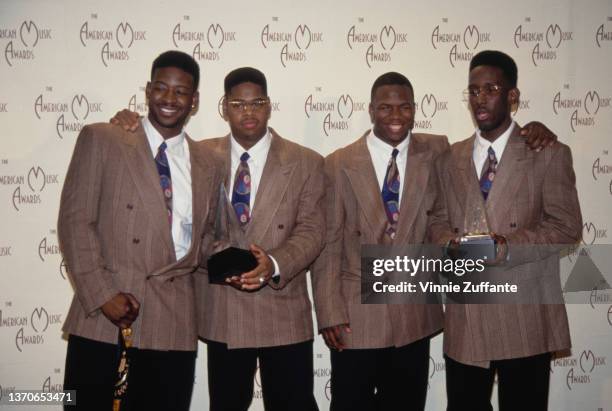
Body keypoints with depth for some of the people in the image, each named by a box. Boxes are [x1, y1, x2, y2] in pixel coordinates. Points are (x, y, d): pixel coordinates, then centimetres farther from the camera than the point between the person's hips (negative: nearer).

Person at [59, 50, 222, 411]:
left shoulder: (207, 164, 13)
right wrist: (101, 294, -11)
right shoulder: (100, 140, 3)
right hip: (101, 319, -3)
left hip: (173, 326, 3)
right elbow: (75, 221, -3)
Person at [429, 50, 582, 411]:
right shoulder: (449, 160, 13)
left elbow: (567, 228, -6)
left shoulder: (550, 154, 1)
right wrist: (451, 243, -11)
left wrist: (508, 247, -20)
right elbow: (439, 221, 13)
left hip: (525, 316, -3)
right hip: (464, 316, 3)